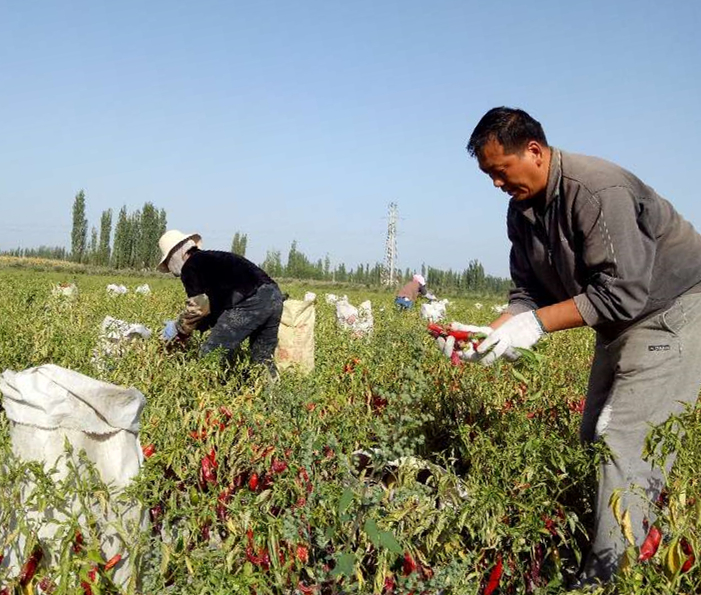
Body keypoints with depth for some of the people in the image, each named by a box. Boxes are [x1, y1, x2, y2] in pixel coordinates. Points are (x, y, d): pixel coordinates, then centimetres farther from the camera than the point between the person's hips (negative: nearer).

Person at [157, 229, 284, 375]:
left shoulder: (190, 266, 5)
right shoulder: (212, 257, 31)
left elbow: (197, 306, -4)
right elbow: (217, 306, 33)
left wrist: (180, 328, 12)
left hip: (250, 301, -9)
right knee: (263, 359, 19)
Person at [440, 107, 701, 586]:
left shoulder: (598, 190, -28)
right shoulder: (522, 210, 1)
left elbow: (622, 292, -31)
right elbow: (529, 292, 2)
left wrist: (537, 323, -30)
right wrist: (494, 331, -16)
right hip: (620, 325, 9)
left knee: (627, 437, -14)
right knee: (595, 437, 8)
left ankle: (610, 572, -6)